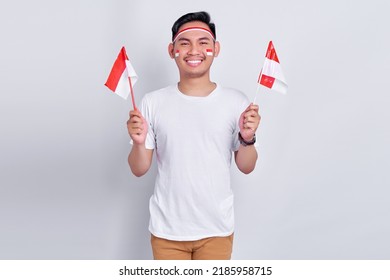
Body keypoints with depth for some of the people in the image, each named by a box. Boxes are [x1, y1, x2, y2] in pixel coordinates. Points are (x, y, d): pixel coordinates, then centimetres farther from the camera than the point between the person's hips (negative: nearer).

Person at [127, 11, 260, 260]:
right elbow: (140, 170, -1)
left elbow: (246, 167, 1)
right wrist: (139, 143, -20)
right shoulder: (153, 103, -5)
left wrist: (247, 138, -17)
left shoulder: (236, 102, -5)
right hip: (166, 229, 0)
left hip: (217, 229, 0)